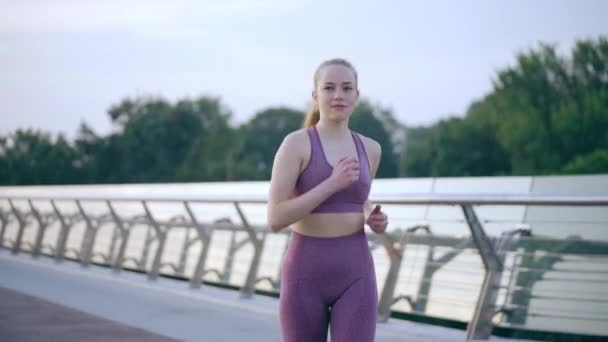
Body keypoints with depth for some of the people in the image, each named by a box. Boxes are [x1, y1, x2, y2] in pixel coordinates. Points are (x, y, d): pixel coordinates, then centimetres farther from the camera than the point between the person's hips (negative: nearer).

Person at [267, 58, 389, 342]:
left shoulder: (369, 148, 8)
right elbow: (275, 220, -15)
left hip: (354, 275, 3)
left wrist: (373, 219, 3)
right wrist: (333, 183, -21)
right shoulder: (295, 143, -7)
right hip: (306, 275, -3)